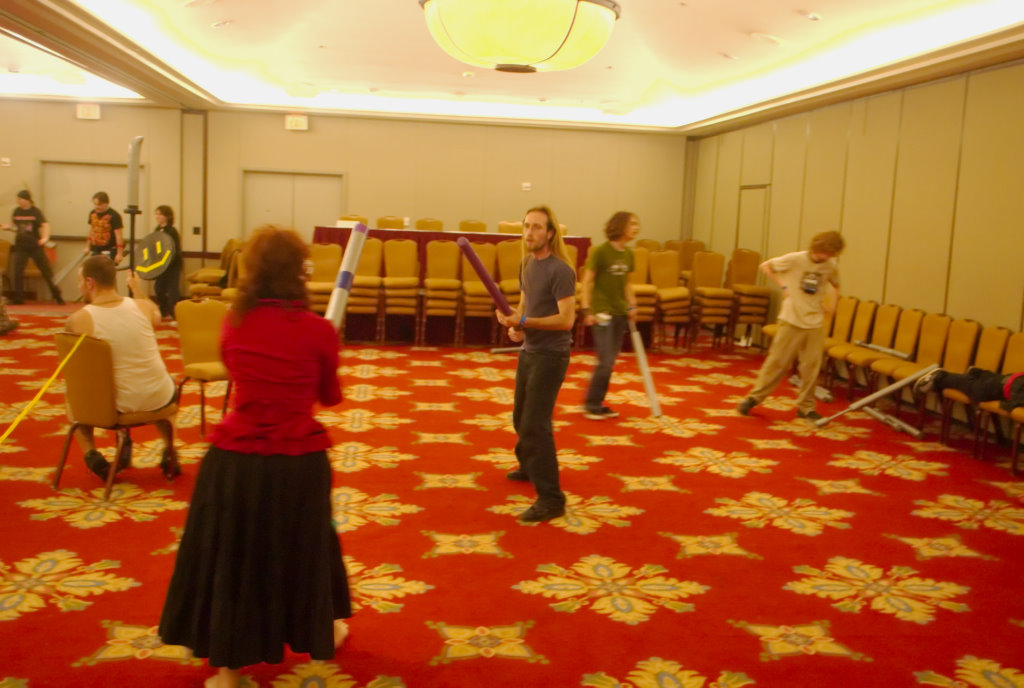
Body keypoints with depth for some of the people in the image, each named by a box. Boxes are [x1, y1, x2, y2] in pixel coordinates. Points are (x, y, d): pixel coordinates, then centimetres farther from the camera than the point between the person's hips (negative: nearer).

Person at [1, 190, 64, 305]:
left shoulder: (36, 212, -7)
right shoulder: (16, 212, 3)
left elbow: (45, 225, -13)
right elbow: (14, 225, 14)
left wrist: (45, 237, -29)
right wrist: (8, 227, -8)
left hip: (35, 246, -3)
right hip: (21, 246, 3)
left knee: (46, 271, 2)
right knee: (18, 272, -2)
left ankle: (57, 296, 12)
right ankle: (18, 298, 6)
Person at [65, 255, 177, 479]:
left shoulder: (78, 319, -15)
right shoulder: (143, 306, -8)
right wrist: (137, 289, 32)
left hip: (117, 406, -2)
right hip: (159, 400, 2)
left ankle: (91, 455, 18)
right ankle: (169, 453, 35)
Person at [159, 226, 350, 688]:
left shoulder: (233, 324, -3)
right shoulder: (318, 330, -11)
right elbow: (331, 397, 4)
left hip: (235, 458, 1)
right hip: (299, 461, -1)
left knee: (231, 556, 14)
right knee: (303, 546, 22)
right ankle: (323, 632, 43)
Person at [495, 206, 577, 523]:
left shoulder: (560, 270, -18)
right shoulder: (528, 265, 9)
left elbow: (566, 319, -22)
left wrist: (524, 322, -26)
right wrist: (514, 325, -1)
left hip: (550, 355, -9)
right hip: (528, 351, 9)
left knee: (535, 424, -11)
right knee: (521, 417, 23)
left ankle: (551, 499, -5)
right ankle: (529, 467, 47)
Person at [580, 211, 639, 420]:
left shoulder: (628, 254, 9)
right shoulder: (600, 251, -11)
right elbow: (587, 281, -9)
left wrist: (631, 305, 9)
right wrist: (587, 310, -14)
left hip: (620, 312, 7)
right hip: (602, 312, -7)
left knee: (610, 362, 10)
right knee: (605, 362, -8)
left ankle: (598, 403, 20)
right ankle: (591, 405, 5)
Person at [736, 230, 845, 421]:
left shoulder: (830, 267, 2)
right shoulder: (796, 259, -10)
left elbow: (836, 285, 23)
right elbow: (765, 266, -2)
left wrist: (834, 296, 1)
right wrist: (783, 285, -8)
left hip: (815, 322, 4)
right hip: (791, 320, -4)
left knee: (812, 366, 4)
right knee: (777, 361, 1)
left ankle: (806, 407, 17)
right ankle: (755, 397, 13)